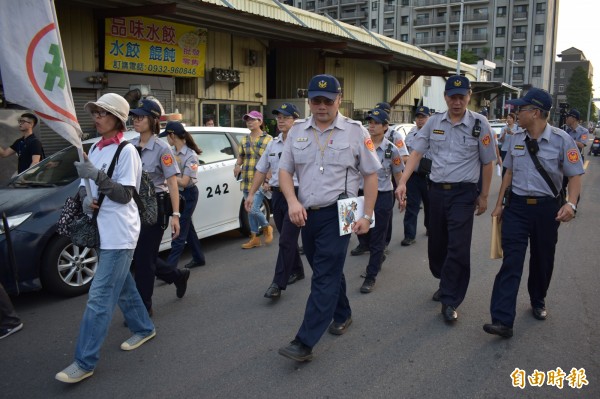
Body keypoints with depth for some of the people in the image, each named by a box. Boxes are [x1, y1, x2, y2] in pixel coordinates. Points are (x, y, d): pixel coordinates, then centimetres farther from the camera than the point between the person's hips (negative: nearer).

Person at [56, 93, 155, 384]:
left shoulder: (126, 151, -12)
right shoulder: (95, 149, 11)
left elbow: (125, 195, -17)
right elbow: (84, 183, 16)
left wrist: (96, 175, -27)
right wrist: (85, 198, -6)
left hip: (119, 234, -8)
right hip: (101, 231, 8)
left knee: (99, 297, -7)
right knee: (122, 286, 19)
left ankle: (84, 362, -1)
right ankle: (144, 329, 38)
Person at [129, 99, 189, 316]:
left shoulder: (161, 148, -11)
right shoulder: (131, 145, 6)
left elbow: (172, 183, -13)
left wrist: (175, 214, -18)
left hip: (155, 206, -6)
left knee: (143, 258, -1)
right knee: (141, 257, 12)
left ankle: (143, 306, 15)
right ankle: (179, 275, 36)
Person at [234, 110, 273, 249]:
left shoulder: (268, 139, -3)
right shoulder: (244, 140, 11)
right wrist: (237, 166, -3)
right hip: (246, 181, 6)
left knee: (254, 209, -13)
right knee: (250, 211, 10)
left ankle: (266, 227, 17)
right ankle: (255, 238, 22)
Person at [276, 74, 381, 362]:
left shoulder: (355, 132, -3)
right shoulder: (297, 131, 7)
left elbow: (370, 175, 0)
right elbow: (285, 170, 9)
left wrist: (367, 215, -5)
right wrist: (293, 201, -9)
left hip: (337, 214, -5)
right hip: (306, 214, 5)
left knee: (325, 276, -7)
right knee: (328, 271, 18)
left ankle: (305, 343, -4)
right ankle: (342, 315, 41)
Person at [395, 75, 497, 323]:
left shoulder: (479, 123, -6)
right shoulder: (434, 122, 2)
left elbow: (487, 162, 0)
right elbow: (417, 152, 0)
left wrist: (484, 196, 3)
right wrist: (403, 182, -11)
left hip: (464, 193, -3)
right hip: (436, 190, 4)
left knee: (458, 247, -7)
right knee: (436, 244, 14)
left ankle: (450, 300, 5)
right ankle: (445, 283, 37)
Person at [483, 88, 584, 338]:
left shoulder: (561, 140, -8)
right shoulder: (516, 139, 4)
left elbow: (575, 175, -5)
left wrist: (571, 204, -21)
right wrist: (499, 204, 13)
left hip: (546, 207, -2)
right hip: (516, 205, 2)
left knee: (542, 260, 14)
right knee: (511, 261, -7)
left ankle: (538, 302, 40)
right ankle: (502, 320, -10)